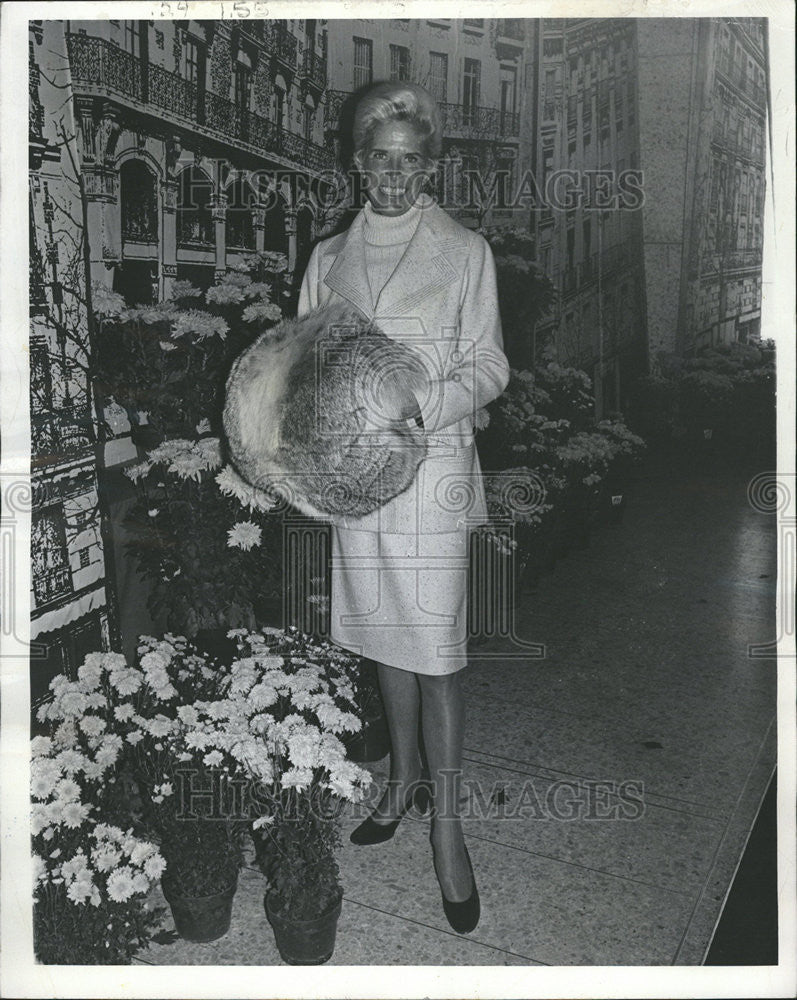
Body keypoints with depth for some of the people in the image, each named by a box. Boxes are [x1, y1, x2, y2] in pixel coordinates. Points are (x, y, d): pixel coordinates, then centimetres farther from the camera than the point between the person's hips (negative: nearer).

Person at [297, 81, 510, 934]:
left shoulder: (464, 251, 1)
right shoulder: (329, 256, 12)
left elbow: (487, 367, -1)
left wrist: (424, 402, -19)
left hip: (431, 461, -4)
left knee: (434, 645, -4)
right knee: (384, 633, 14)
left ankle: (447, 823, 11)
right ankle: (403, 779, 33)